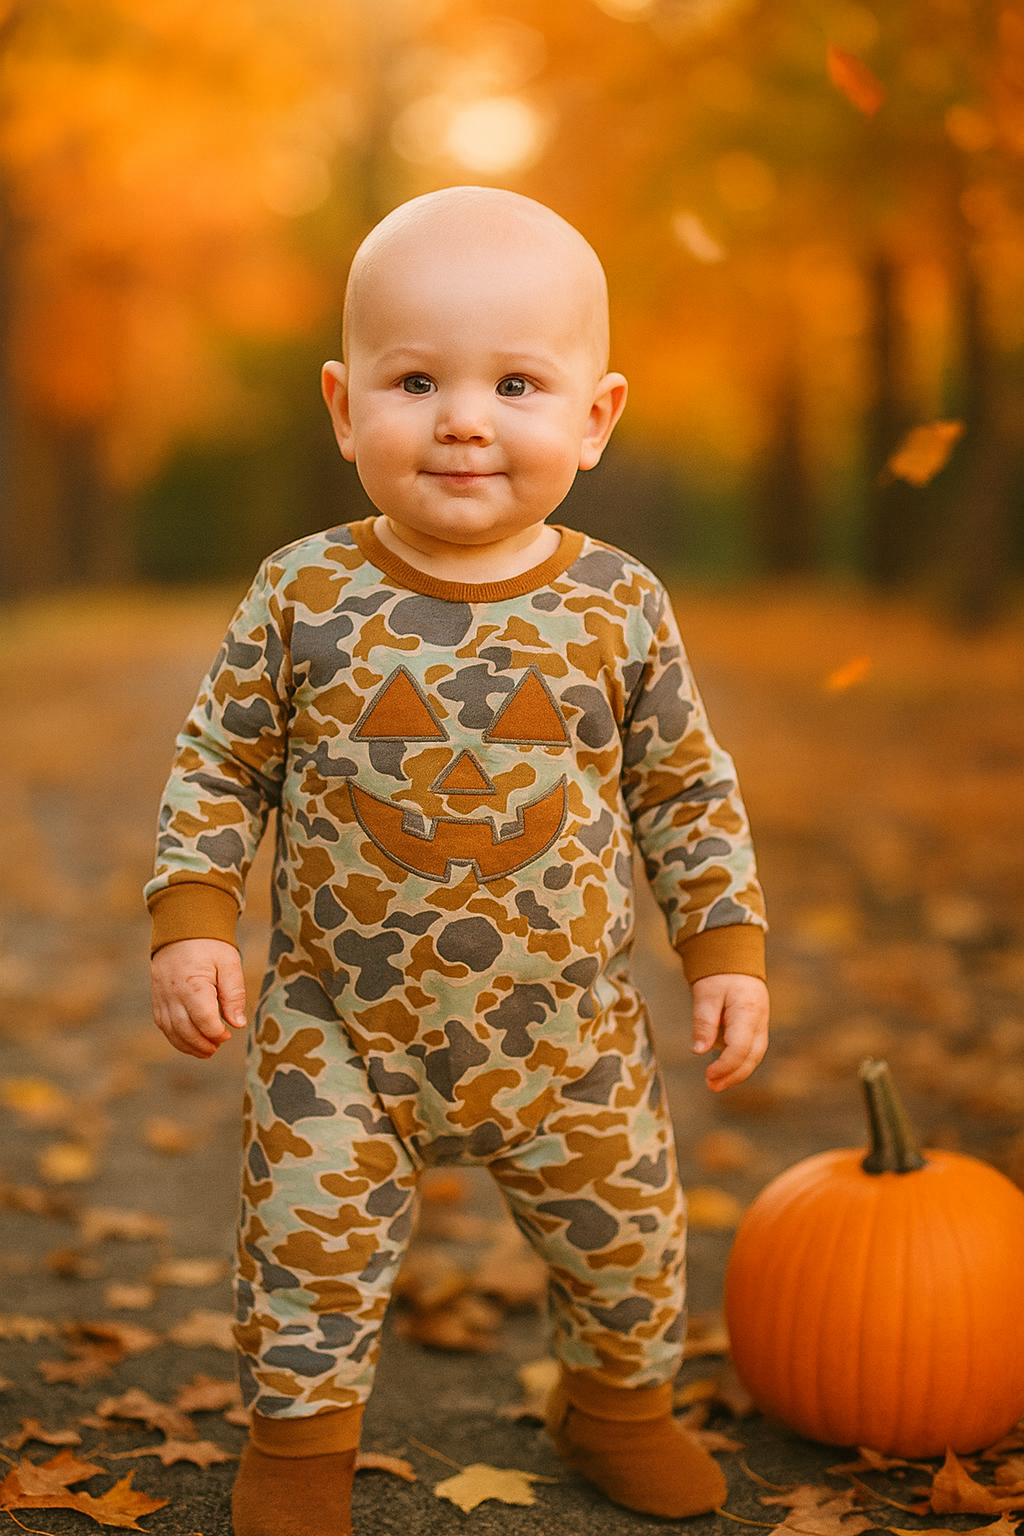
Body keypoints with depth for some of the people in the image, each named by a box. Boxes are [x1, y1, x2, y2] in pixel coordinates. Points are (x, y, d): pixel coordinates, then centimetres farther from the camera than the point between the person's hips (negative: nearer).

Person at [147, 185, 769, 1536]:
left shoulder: (619, 609, -9)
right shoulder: (303, 597, -10)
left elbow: (689, 789, 1)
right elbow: (220, 766, -1)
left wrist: (728, 949, -2)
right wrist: (190, 920, -10)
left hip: (570, 1037, 1)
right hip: (340, 1033, -1)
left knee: (628, 1235, 15)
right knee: (311, 1244, 4)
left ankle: (618, 1405, 44)